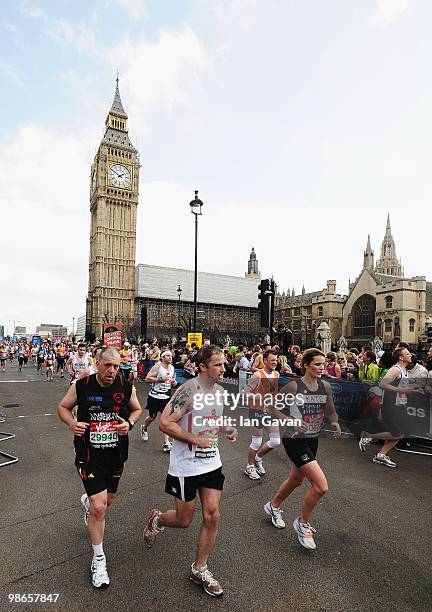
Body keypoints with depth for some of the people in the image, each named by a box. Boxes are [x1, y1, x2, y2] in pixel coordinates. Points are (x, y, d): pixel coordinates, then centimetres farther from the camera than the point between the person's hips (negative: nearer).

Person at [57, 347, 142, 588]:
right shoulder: (81, 386, -13)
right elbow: (63, 407, 3)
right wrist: (72, 423, -16)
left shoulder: (126, 387, -9)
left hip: (116, 453, 3)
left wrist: (129, 423, -13)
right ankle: (99, 559, 17)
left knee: (108, 500, 21)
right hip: (89, 453, -3)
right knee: (99, 507, -8)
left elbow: (137, 409, 7)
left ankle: (88, 501, 59)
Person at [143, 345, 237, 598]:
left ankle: (200, 569, 29)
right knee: (184, 520, 11)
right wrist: (196, 440, -24)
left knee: (212, 516, 7)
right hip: (186, 465, -6)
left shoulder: (220, 390, 2)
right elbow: (165, 423, -23)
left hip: (212, 462, 6)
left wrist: (228, 429, -1)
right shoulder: (189, 390, -22)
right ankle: (156, 519, 44)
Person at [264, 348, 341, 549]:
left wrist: (335, 423, -11)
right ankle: (302, 523, 15)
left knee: (296, 480, 24)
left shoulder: (325, 386, -2)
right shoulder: (294, 386, -19)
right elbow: (271, 407, -12)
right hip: (294, 440, -7)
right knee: (321, 486, -13)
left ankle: (273, 506, 52)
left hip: (312, 440, 7)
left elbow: (331, 411, 10)